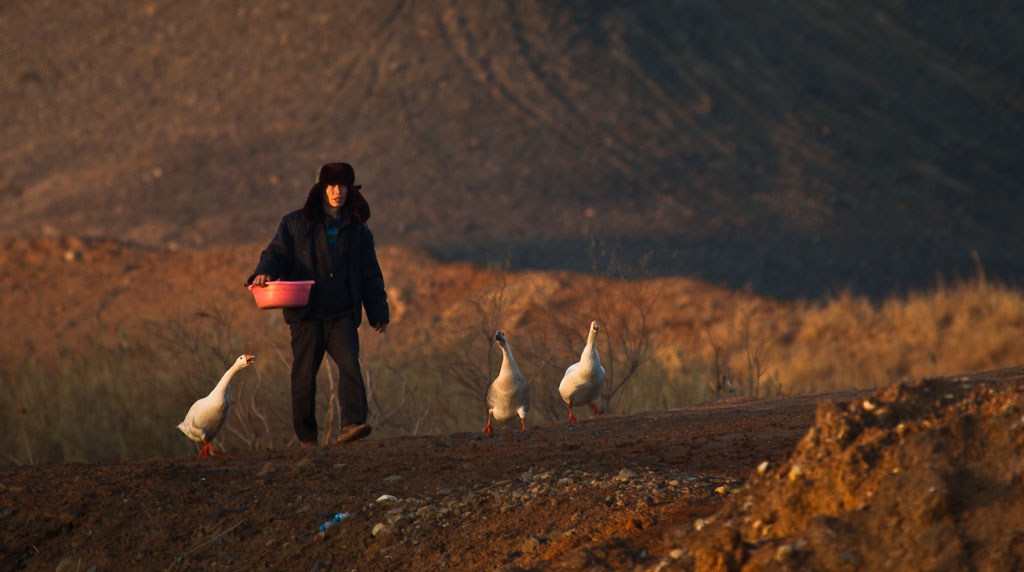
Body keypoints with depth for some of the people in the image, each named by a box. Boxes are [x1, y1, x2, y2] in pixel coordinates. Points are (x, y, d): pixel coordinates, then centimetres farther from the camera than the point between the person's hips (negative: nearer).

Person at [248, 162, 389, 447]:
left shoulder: (358, 230, 15)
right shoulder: (296, 223, 9)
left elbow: (370, 275, 19)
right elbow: (277, 253, 3)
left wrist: (378, 312, 16)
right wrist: (265, 272, -20)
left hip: (342, 315, 1)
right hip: (306, 314, -1)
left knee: (350, 365, -19)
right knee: (304, 373, 1)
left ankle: (352, 424, -27)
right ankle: (306, 436, 11)